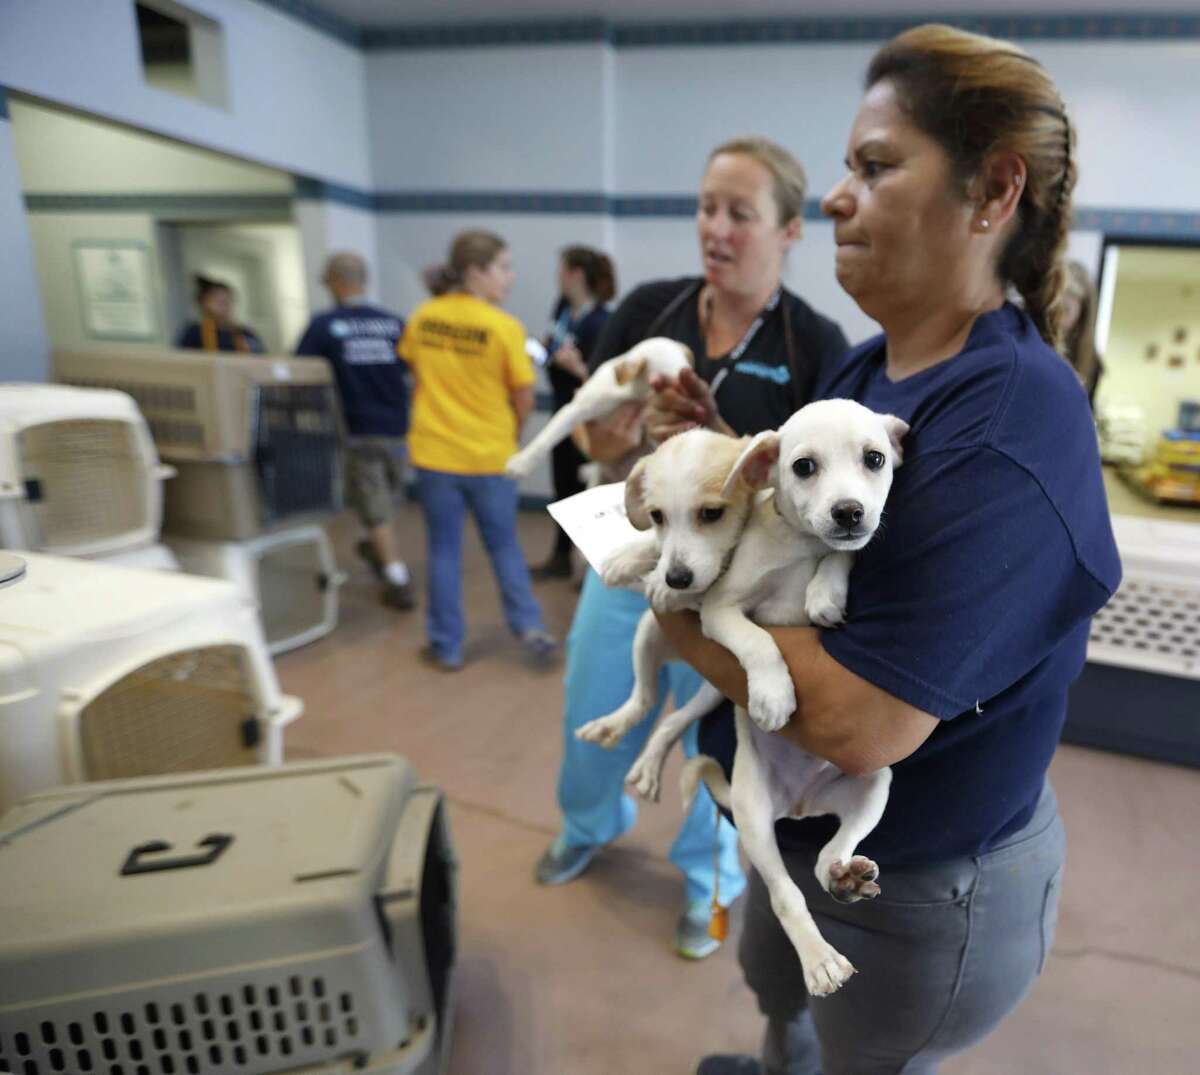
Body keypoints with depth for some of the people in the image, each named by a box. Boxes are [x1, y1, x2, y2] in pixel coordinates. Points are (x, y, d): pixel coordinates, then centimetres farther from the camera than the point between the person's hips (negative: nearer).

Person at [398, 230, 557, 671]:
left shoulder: (422, 318, 0)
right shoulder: (505, 327, -12)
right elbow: (524, 397, -9)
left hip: (434, 452, 2)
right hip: (490, 455, -2)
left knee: (444, 549, 11)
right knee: (504, 545, 16)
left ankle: (447, 647, 18)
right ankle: (530, 627, 10)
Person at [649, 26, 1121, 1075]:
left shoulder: (1008, 426, -31)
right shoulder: (865, 367, -4)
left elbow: (861, 720, -35)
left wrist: (679, 607, -24)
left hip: (919, 891, -8)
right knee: (776, 985, 36)